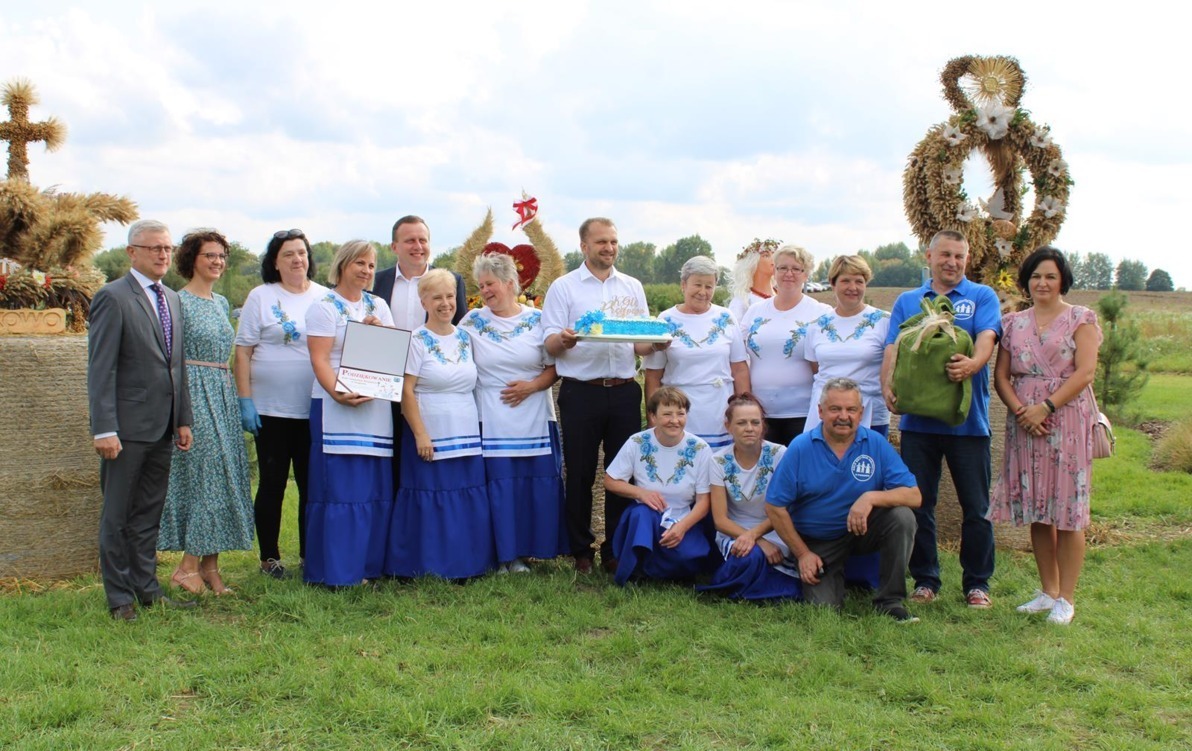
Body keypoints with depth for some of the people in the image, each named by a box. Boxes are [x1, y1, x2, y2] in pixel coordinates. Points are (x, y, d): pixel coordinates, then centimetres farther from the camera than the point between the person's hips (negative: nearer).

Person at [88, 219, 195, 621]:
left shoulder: (172, 300, 14)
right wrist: (104, 429, -18)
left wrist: (183, 419, 13)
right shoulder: (112, 297, -9)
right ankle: (120, 598, 13)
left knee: (149, 513, 14)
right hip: (127, 427, -7)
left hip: (163, 428, 7)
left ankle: (147, 588, 23)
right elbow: (100, 369, -13)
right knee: (117, 516, 4)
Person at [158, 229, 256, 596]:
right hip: (194, 395, -8)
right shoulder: (180, 302, -7)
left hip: (223, 395, 8)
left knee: (226, 475, 5)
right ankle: (189, 567, -3)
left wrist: (237, 396, 17)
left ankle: (210, 565, 10)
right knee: (206, 472, -10)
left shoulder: (222, 302, 16)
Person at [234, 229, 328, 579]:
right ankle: (269, 557, 15)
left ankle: (310, 554, 19)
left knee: (312, 483, 8)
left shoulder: (325, 297, 8)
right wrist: (245, 401, -7)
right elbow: (243, 352, -1)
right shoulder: (261, 297, 1)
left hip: (315, 408, 2)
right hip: (271, 408, -2)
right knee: (272, 482, 4)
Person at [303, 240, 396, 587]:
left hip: (376, 406, 6)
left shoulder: (378, 306, 17)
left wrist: (378, 330, -8)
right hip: (337, 406, -6)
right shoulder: (325, 306, 0)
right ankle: (334, 570, -1)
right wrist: (338, 393, -25)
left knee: (376, 489, 5)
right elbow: (319, 359, -10)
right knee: (339, 488, -7)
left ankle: (367, 564, 13)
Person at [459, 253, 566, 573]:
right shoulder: (472, 322, 7)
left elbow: (553, 367, 4)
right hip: (492, 423, 0)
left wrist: (532, 386, -11)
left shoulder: (537, 319, 4)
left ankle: (526, 550, 13)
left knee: (540, 485, 0)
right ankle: (505, 553, 8)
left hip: (535, 419, 0)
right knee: (499, 486, -2)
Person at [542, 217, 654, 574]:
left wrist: (657, 342, -11)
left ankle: (616, 550, 16)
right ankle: (581, 551, 14)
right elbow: (550, 345, -2)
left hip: (624, 392, 3)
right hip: (581, 393, -3)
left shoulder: (632, 287, 14)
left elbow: (642, 344, 12)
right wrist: (564, 341, -25)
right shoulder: (563, 287, 4)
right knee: (580, 473, 3)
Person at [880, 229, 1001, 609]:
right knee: (918, 504, 7)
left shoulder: (982, 297, 6)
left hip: (968, 419, -2)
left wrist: (972, 364, -34)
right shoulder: (907, 302, 13)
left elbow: (986, 339, -11)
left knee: (976, 507, 4)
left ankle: (977, 583, 16)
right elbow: (893, 348, 2)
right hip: (917, 418, 2)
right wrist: (888, 386, -18)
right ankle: (925, 580, 18)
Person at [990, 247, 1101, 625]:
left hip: (1068, 420, -4)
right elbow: (1001, 375, 7)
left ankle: (1066, 598, 2)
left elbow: (1085, 372, -8)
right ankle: (1048, 591, 18)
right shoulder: (1014, 323, 13)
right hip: (1026, 423, 4)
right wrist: (1020, 410, -10)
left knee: (1067, 510, -3)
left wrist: (1046, 406, -16)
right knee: (1036, 509, 7)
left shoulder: (1081, 319, 2)